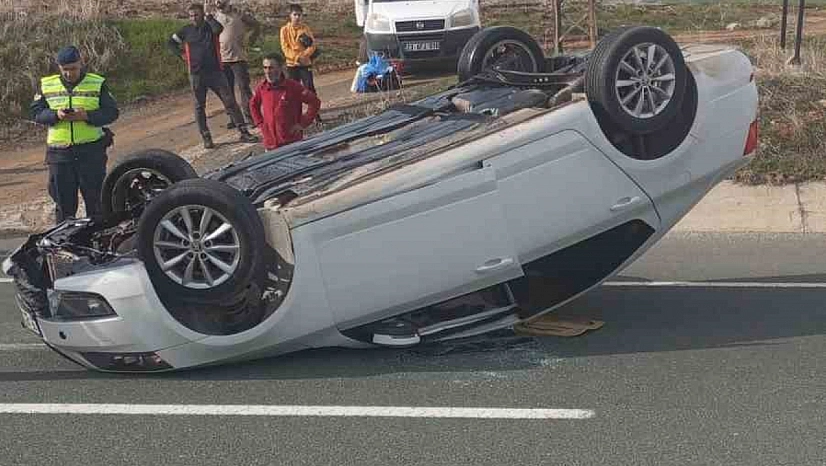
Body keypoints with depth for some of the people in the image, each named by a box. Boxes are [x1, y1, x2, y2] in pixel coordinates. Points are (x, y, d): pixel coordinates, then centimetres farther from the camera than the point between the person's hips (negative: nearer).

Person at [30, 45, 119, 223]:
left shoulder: (98, 83, 4)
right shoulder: (46, 85, 10)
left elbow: (112, 112, -2)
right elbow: (36, 112, 7)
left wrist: (87, 115, -17)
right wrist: (55, 115, -14)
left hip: (91, 150, -2)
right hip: (59, 152, 2)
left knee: (95, 198, 1)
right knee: (64, 201, 6)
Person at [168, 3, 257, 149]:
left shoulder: (210, 26, 2)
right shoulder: (186, 30, 5)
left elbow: (219, 29, -23)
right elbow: (171, 42, 15)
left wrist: (208, 17, -12)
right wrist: (182, 54, 3)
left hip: (215, 72, -1)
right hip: (196, 75, 1)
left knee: (230, 102, -2)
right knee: (199, 107, 4)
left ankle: (243, 133, 1)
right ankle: (206, 138, 11)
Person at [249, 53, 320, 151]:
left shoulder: (293, 87, -10)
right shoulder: (261, 88, 2)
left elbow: (315, 102, -7)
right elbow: (253, 105, 22)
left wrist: (303, 123, -9)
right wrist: (260, 124, 11)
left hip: (292, 142, -3)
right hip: (270, 144, 4)